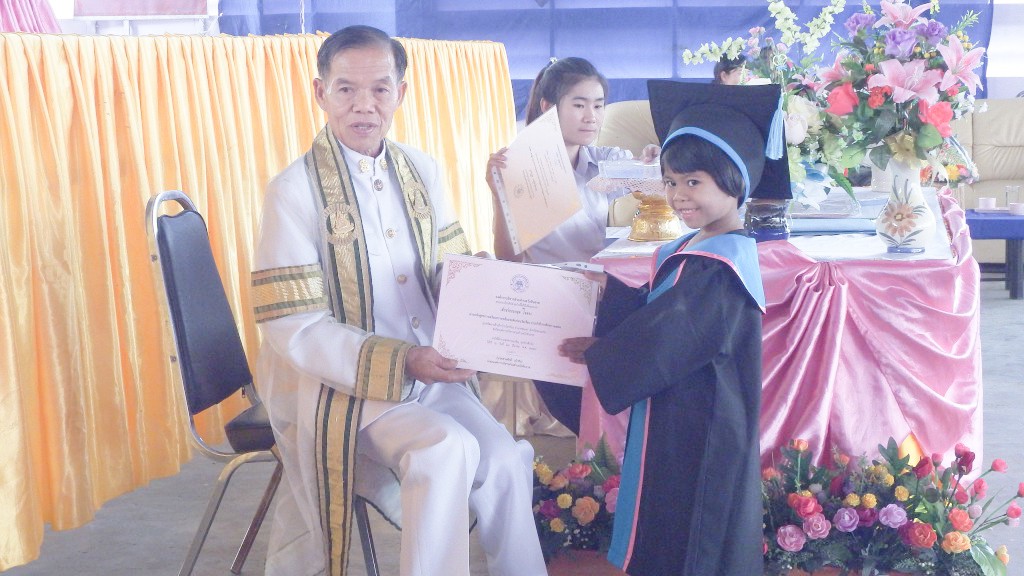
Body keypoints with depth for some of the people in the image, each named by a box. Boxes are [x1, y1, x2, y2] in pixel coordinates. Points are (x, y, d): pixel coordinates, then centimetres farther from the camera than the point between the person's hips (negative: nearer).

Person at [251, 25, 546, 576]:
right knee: (448, 451, -27)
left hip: (431, 368, 5)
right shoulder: (295, 189, -11)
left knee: (506, 460, -16)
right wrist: (401, 361, -25)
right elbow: (293, 328, -15)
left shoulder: (420, 170, 6)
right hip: (339, 384, -5)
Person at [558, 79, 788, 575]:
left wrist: (598, 351, -13)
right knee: (662, 529, 19)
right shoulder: (692, 250, 9)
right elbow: (651, 309, 12)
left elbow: (667, 333, -23)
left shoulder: (723, 264, -22)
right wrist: (607, 290, -3)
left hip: (699, 428, -10)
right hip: (673, 417, 10)